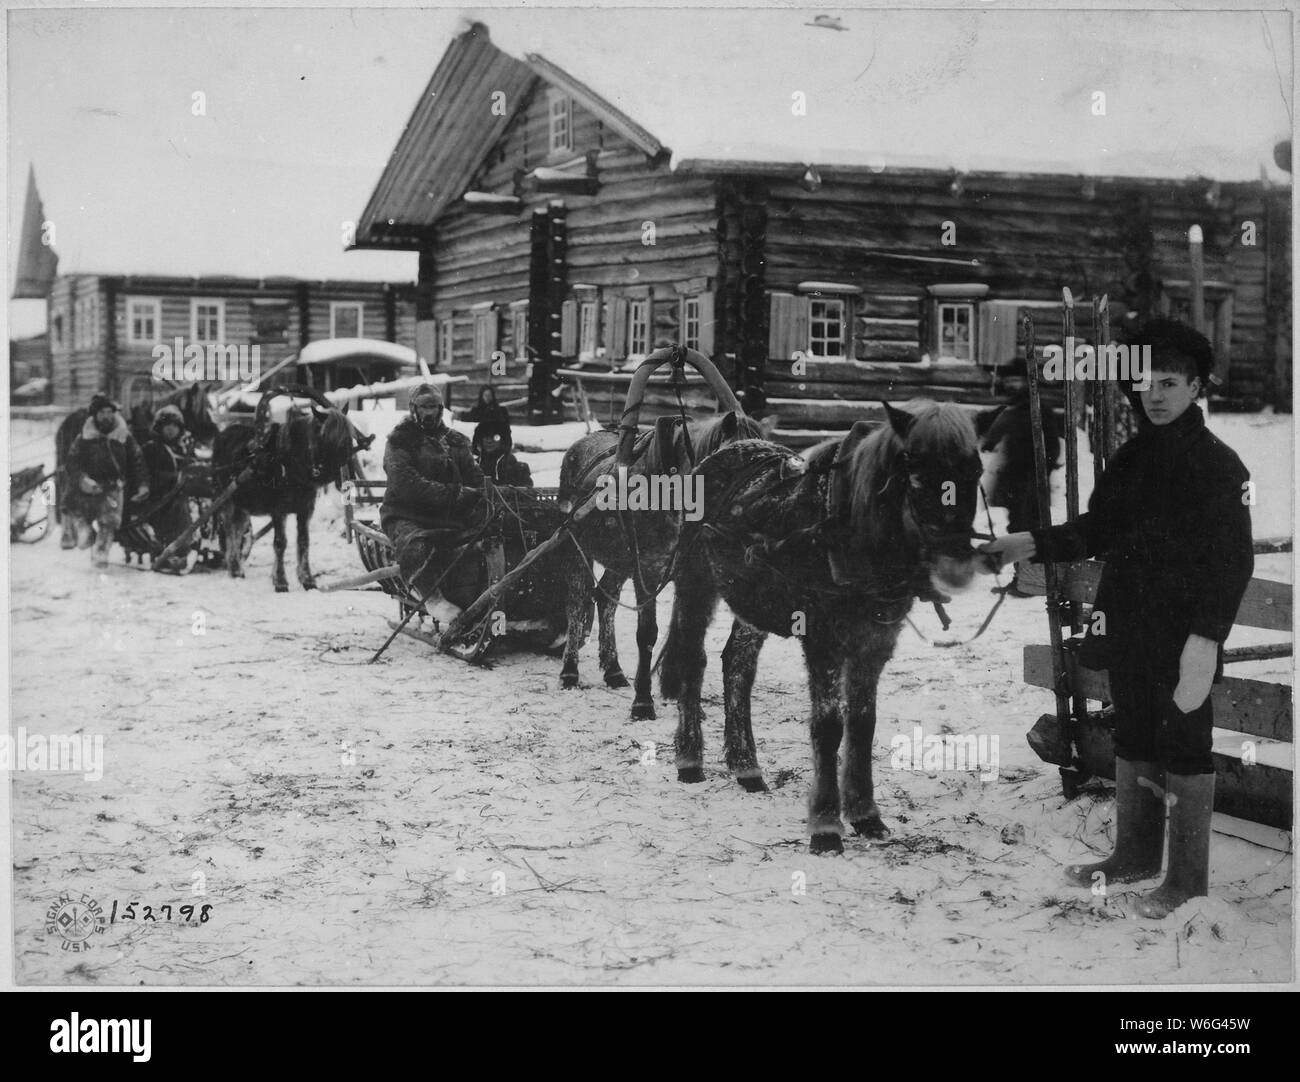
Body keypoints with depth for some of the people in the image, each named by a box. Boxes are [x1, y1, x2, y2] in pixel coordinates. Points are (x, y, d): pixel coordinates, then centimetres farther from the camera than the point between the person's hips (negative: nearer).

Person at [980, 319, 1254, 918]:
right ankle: (1135, 853, 30)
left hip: (1183, 637, -7)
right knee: (1133, 742, 16)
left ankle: (1187, 877, 10)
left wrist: (1207, 637, -21)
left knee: (1183, 748, 0)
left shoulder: (1217, 463, -10)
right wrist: (1034, 543, 2)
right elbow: (1098, 529, 17)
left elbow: (1231, 558, -14)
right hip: (1128, 627, 7)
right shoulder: (1132, 456, 12)